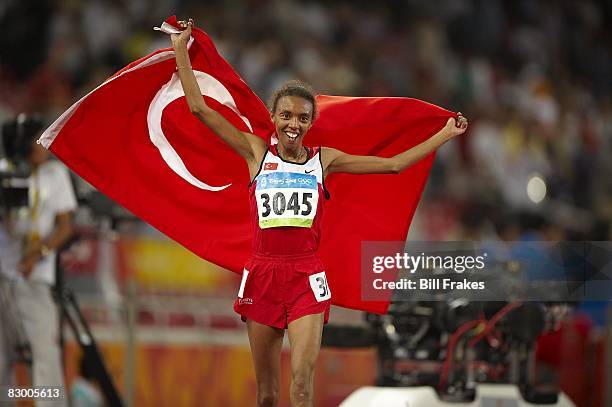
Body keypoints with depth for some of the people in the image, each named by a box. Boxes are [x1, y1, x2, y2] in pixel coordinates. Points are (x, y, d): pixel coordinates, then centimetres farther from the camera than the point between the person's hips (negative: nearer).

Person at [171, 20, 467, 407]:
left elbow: (393, 164, 12)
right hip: (263, 275, 1)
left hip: (306, 278, 0)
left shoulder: (325, 160, 8)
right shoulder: (257, 153, 6)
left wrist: (445, 135, 14)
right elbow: (199, 108, 4)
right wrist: (181, 51, 4)